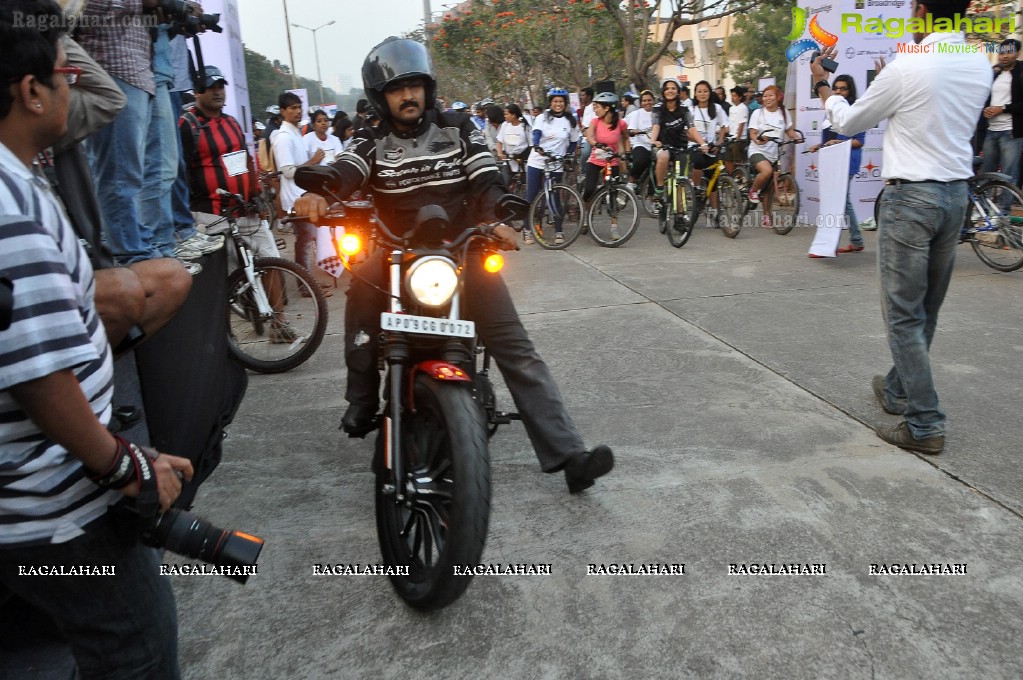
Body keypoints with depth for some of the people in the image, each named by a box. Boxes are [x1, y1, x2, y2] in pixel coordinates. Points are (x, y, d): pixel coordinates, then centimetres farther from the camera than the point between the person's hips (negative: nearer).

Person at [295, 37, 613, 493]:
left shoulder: (458, 131, 9)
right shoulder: (372, 147, 9)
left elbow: (487, 180, -3)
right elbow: (343, 172, -12)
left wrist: (498, 218, -26)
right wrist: (317, 193, -36)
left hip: (462, 254, -2)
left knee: (517, 351, -12)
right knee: (363, 283, -26)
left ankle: (568, 455, -16)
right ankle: (362, 400, -2)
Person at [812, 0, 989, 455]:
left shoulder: (906, 67, -13)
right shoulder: (980, 66, 7)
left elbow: (847, 123, 0)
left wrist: (822, 83, 17)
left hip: (910, 196, -7)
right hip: (955, 194, 7)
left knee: (904, 315, -2)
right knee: (926, 310, 16)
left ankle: (925, 425, -1)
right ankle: (898, 390, 33)